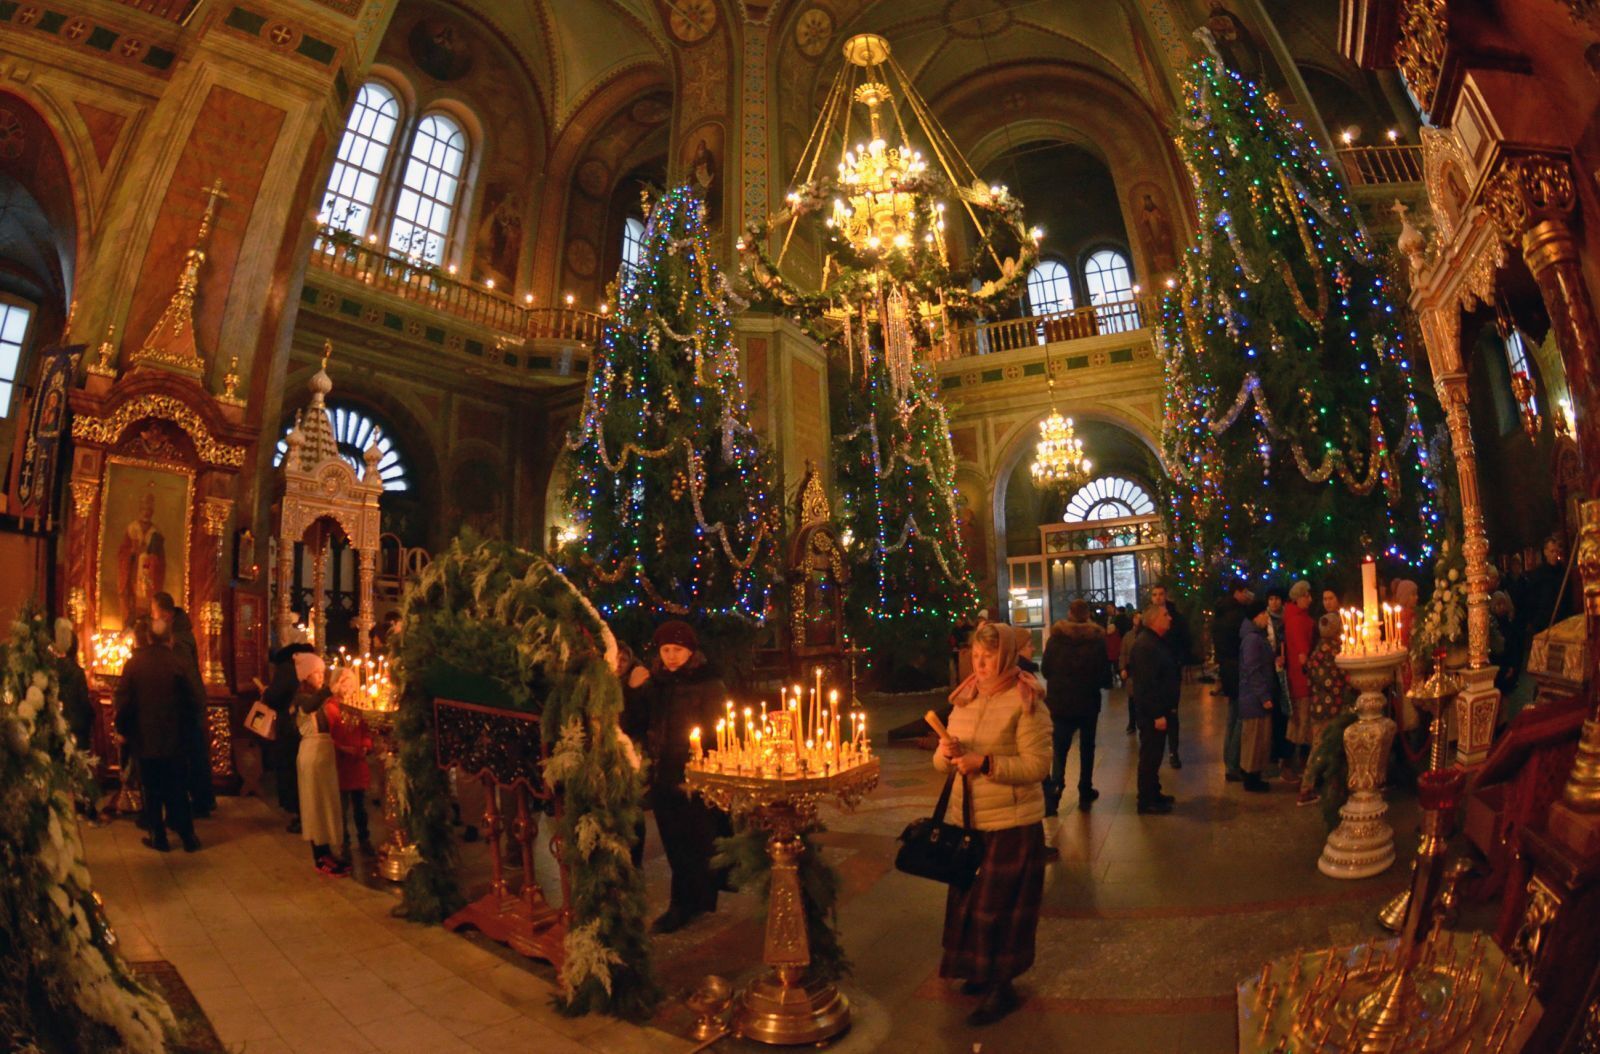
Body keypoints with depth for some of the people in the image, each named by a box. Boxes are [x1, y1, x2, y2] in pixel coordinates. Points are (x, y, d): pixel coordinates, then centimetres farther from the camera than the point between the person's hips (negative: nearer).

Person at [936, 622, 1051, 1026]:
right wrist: (946, 752, -13)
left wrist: (985, 763, -25)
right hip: (966, 818, 6)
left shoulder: (1026, 702, -12)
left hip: (1011, 824, -6)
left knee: (998, 906, 4)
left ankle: (1002, 986, 22)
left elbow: (1038, 765, -17)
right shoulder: (964, 698, 7)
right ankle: (982, 972, 37)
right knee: (968, 900, 16)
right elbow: (942, 762, 10)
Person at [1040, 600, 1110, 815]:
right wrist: (1104, 683, 14)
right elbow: (1105, 674, -8)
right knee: (1086, 748, 18)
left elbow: (1046, 670, -1)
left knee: (1058, 750, 6)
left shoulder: (1055, 638, -7)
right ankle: (1085, 794, 25)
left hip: (1060, 702, 0)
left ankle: (1052, 796, -9)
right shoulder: (1097, 638, -9)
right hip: (1088, 703, 0)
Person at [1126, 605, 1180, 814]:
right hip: (1151, 712, -10)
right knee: (1150, 755, -2)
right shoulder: (1145, 644, -20)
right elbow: (1146, 683, -25)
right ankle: (1146, 801, 7)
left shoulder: (1157, 641, 13)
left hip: (1159, 708, 10)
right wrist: (1157, 714, -25)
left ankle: (1153, 793, 30)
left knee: (1153, 753, 18)